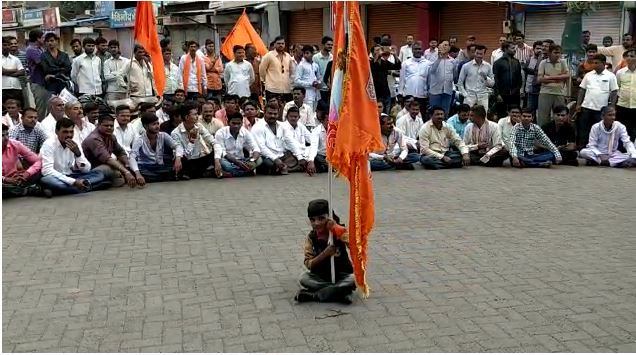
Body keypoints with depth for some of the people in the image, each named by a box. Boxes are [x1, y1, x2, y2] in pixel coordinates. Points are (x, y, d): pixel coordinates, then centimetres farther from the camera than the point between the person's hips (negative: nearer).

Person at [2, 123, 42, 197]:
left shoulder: (15, 144, -7)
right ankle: (28, 190, -23)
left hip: (16, 179, 3)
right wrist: (6, 179, -33)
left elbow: (38, 161, -8)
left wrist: (26, 174, -25)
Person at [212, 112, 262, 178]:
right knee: (221, 161, -38)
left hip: (241, 161, 4)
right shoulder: (220, 133, -11)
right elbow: (219, 152, -22)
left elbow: (256, 149, -11)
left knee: (259, 160, -22)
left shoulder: (246, 132, -3)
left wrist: (252, 161, -34)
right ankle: (248, 171, -27)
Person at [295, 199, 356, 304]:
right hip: (321, 277, 1)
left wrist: (335, 228, -33)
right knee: (304, 278, -28)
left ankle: (312, 295, -27)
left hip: (342, 276, -1)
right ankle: (341, 291, -28)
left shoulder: (339, 232, -10)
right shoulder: (311, 238, -5)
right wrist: (324, 254, -27)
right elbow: (308, 264, -10)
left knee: (353, 280, -33)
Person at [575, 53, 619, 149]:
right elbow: (582, 90, 11)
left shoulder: (610, 76, 0)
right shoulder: (588, 75, 8)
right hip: (586, 107, 3)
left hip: (601, 109, -3)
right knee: (583, 130, 5)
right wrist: (578, 104, 4)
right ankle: (581, 147, 14)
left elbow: (614, 92, 0)